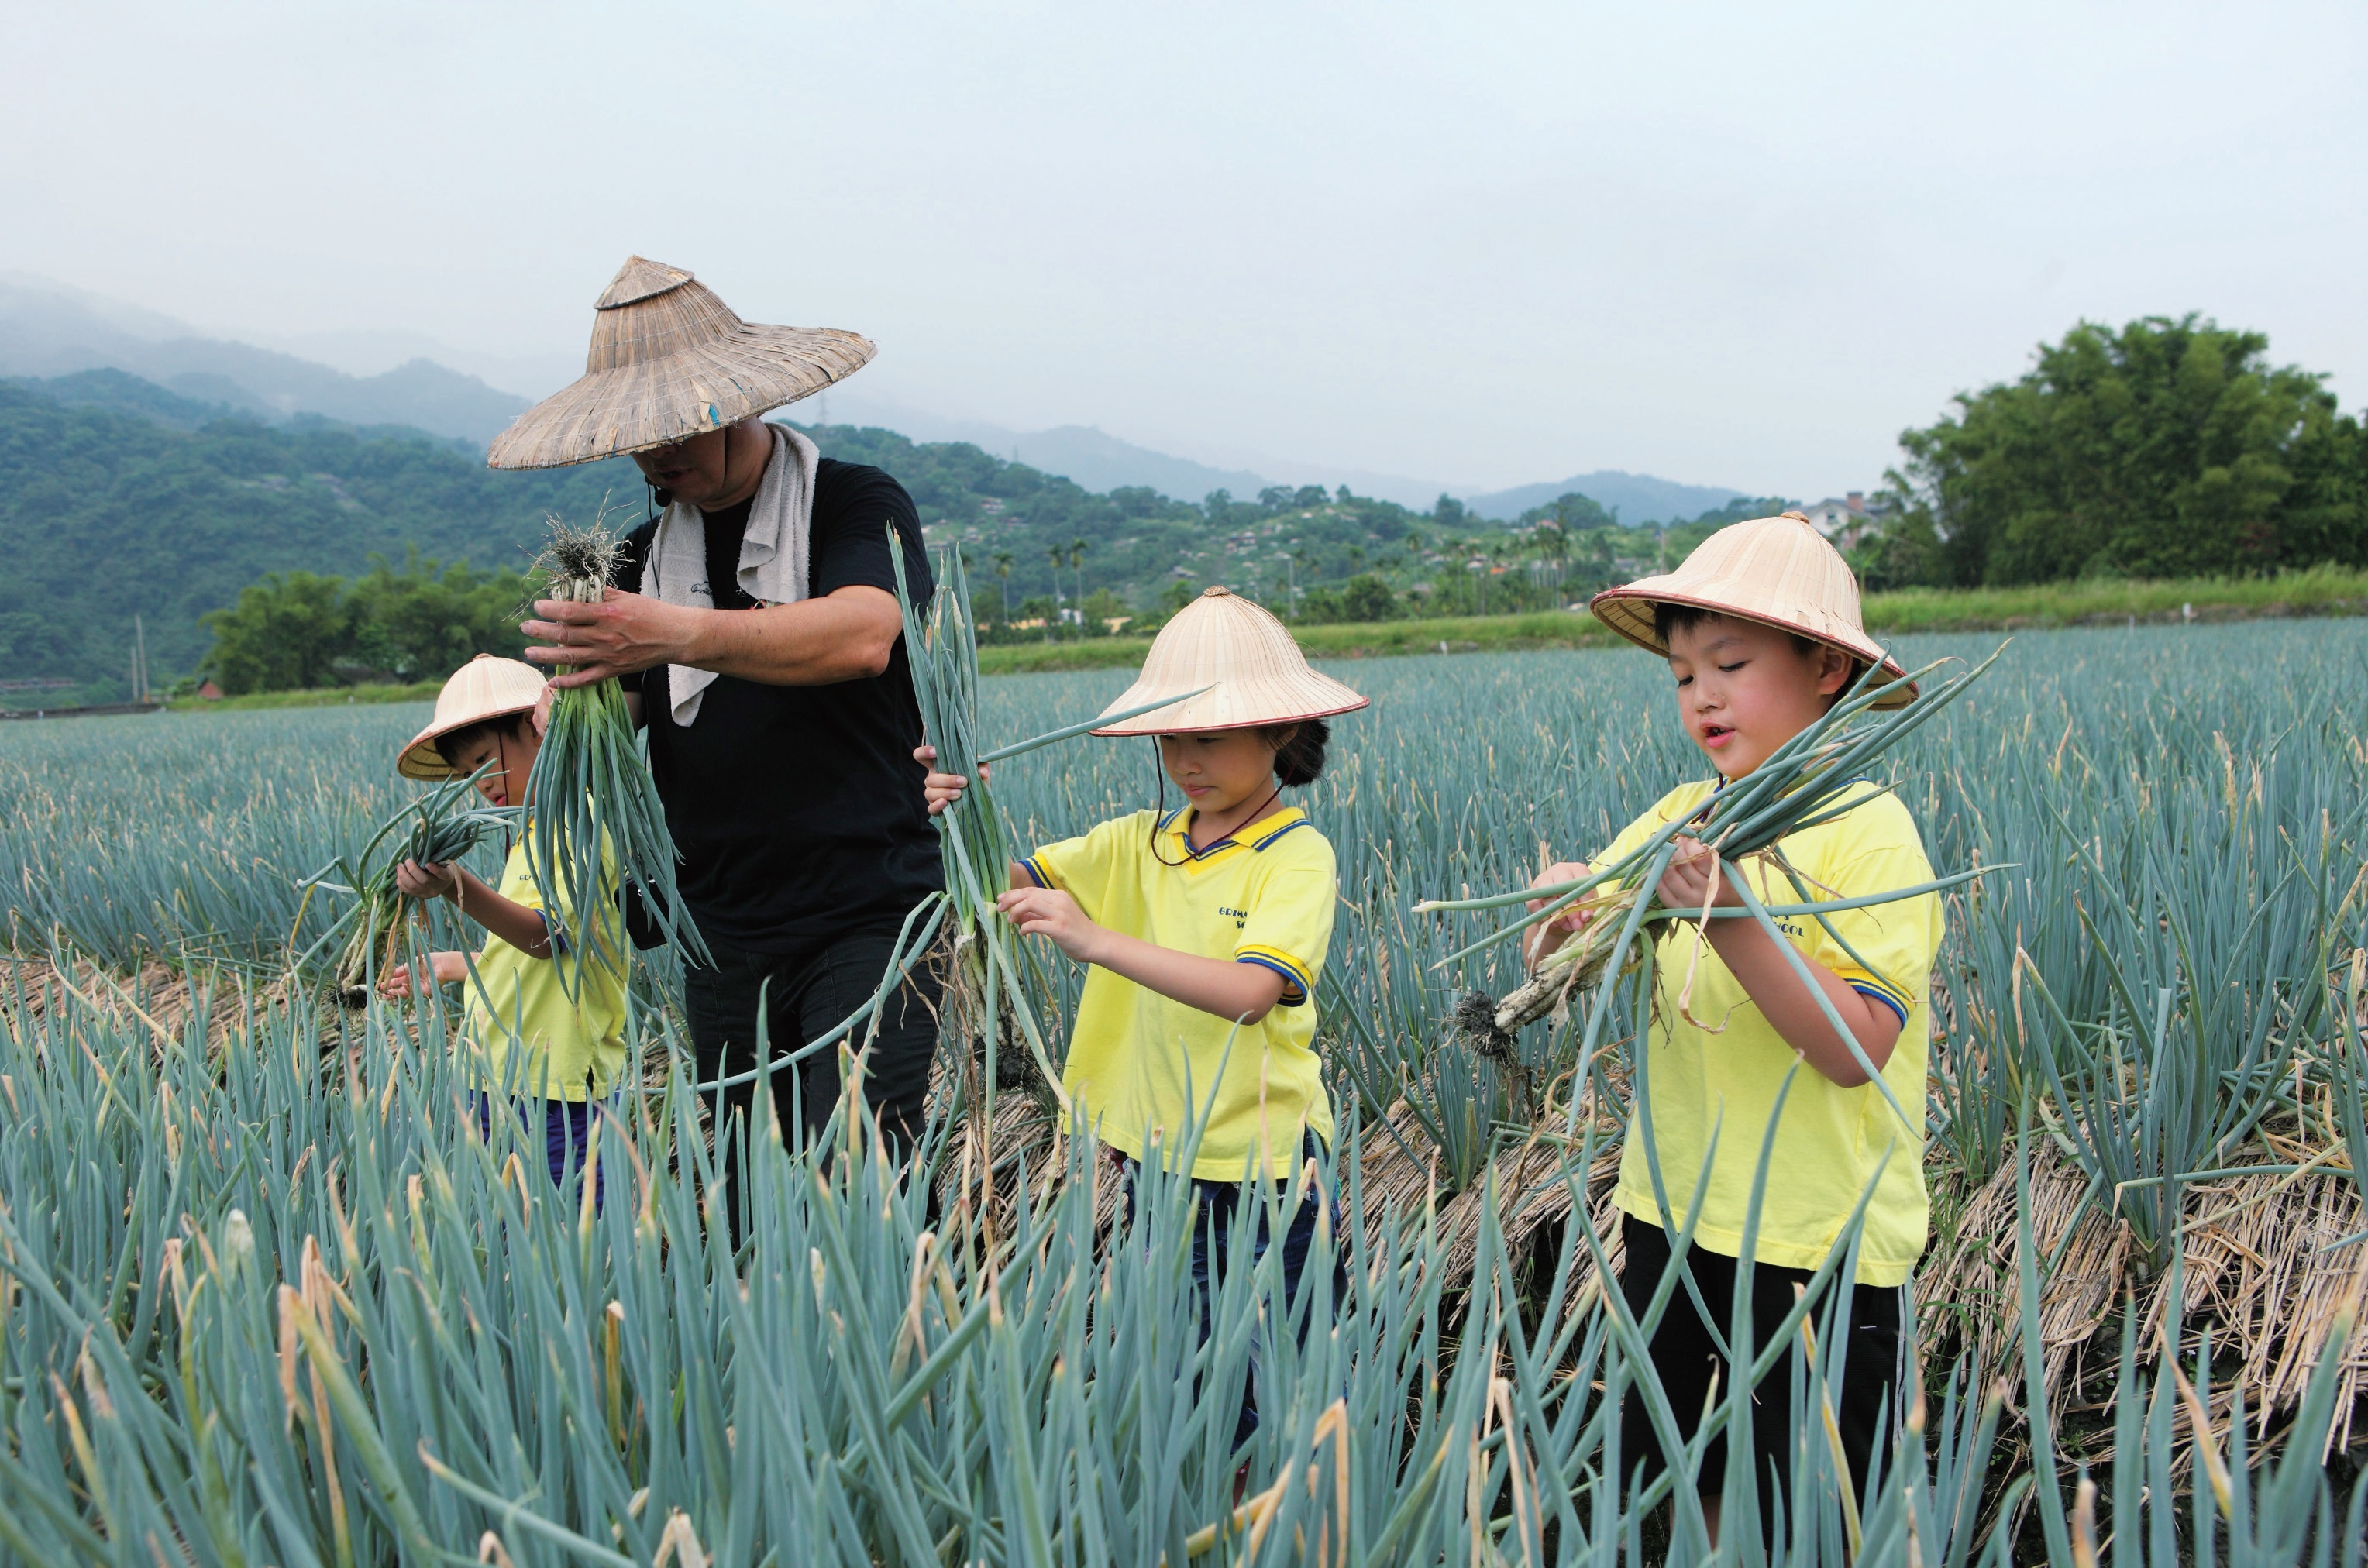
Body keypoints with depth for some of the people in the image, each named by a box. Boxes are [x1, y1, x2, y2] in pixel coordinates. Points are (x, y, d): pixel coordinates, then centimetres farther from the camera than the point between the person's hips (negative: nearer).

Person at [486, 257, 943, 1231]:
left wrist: (679, 635, -35)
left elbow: (862, 635, -24)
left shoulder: (855, 505, -3)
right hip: (723, 941, 6)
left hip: (867, 922, -5)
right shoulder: (646, 555, 15)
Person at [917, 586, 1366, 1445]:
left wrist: (1095, 940, -33)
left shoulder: (1297, 856, -11)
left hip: (1263, 1176, -5)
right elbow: (1017, 880, 2)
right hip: (1155, 1165, 5)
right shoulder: (1139, 843, 6)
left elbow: (1248, 991, -26)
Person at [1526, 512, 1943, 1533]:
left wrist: (1734, 916, -31)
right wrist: (1562, 919, -18)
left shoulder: (1868, 829, -12)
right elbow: (1554, 970, 3)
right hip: (1670, 1221, 6)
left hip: (1820, 1251, -5)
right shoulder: (1677, 819, 4)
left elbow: (1856, 1048, -21)